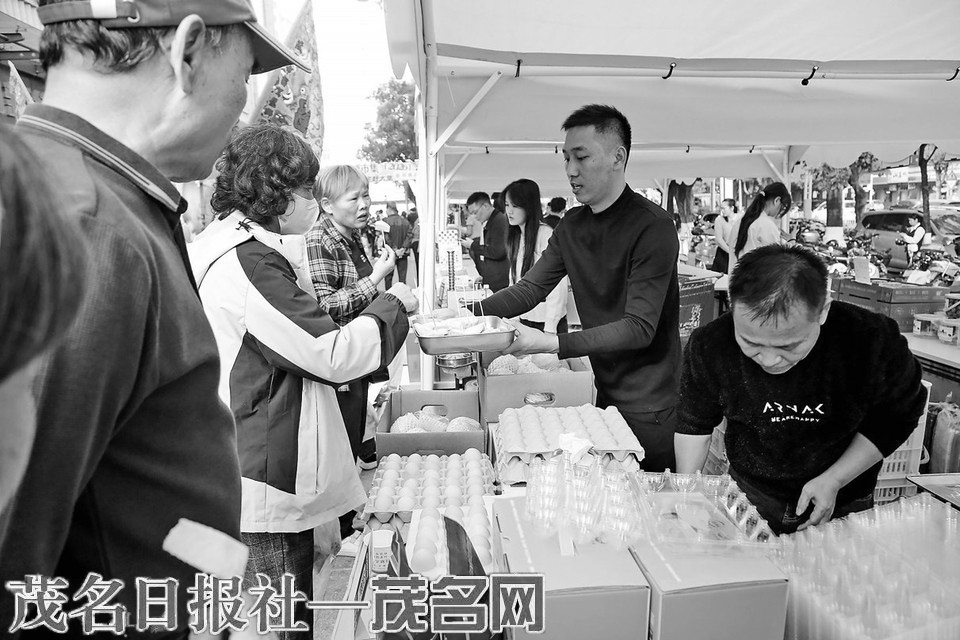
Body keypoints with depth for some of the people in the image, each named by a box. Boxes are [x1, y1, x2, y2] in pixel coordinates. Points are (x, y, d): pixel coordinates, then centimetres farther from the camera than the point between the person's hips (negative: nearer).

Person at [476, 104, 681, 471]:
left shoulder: (652, 227, -19)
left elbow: (640, 328, -23)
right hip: (606, 395, 7)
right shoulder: (571, 226, 5)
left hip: (649, 408, -6)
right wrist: (470, 314, -14)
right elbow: (531, 289, 2)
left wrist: (553, 344, -31)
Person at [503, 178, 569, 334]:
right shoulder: (515, 237, 8)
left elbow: (557, 286, -18)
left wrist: (550, 328, -20)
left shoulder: (546, 235, -15)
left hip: (546, 322, -7)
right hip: (523, 319, 7)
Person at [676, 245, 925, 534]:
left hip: (842, 506, 0)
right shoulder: (709, 347, -26)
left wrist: (833, 481, -18)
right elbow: (694, 425, -7)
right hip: (748, 497, 1)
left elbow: (894, 420, -11)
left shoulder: (875, 344, -30)